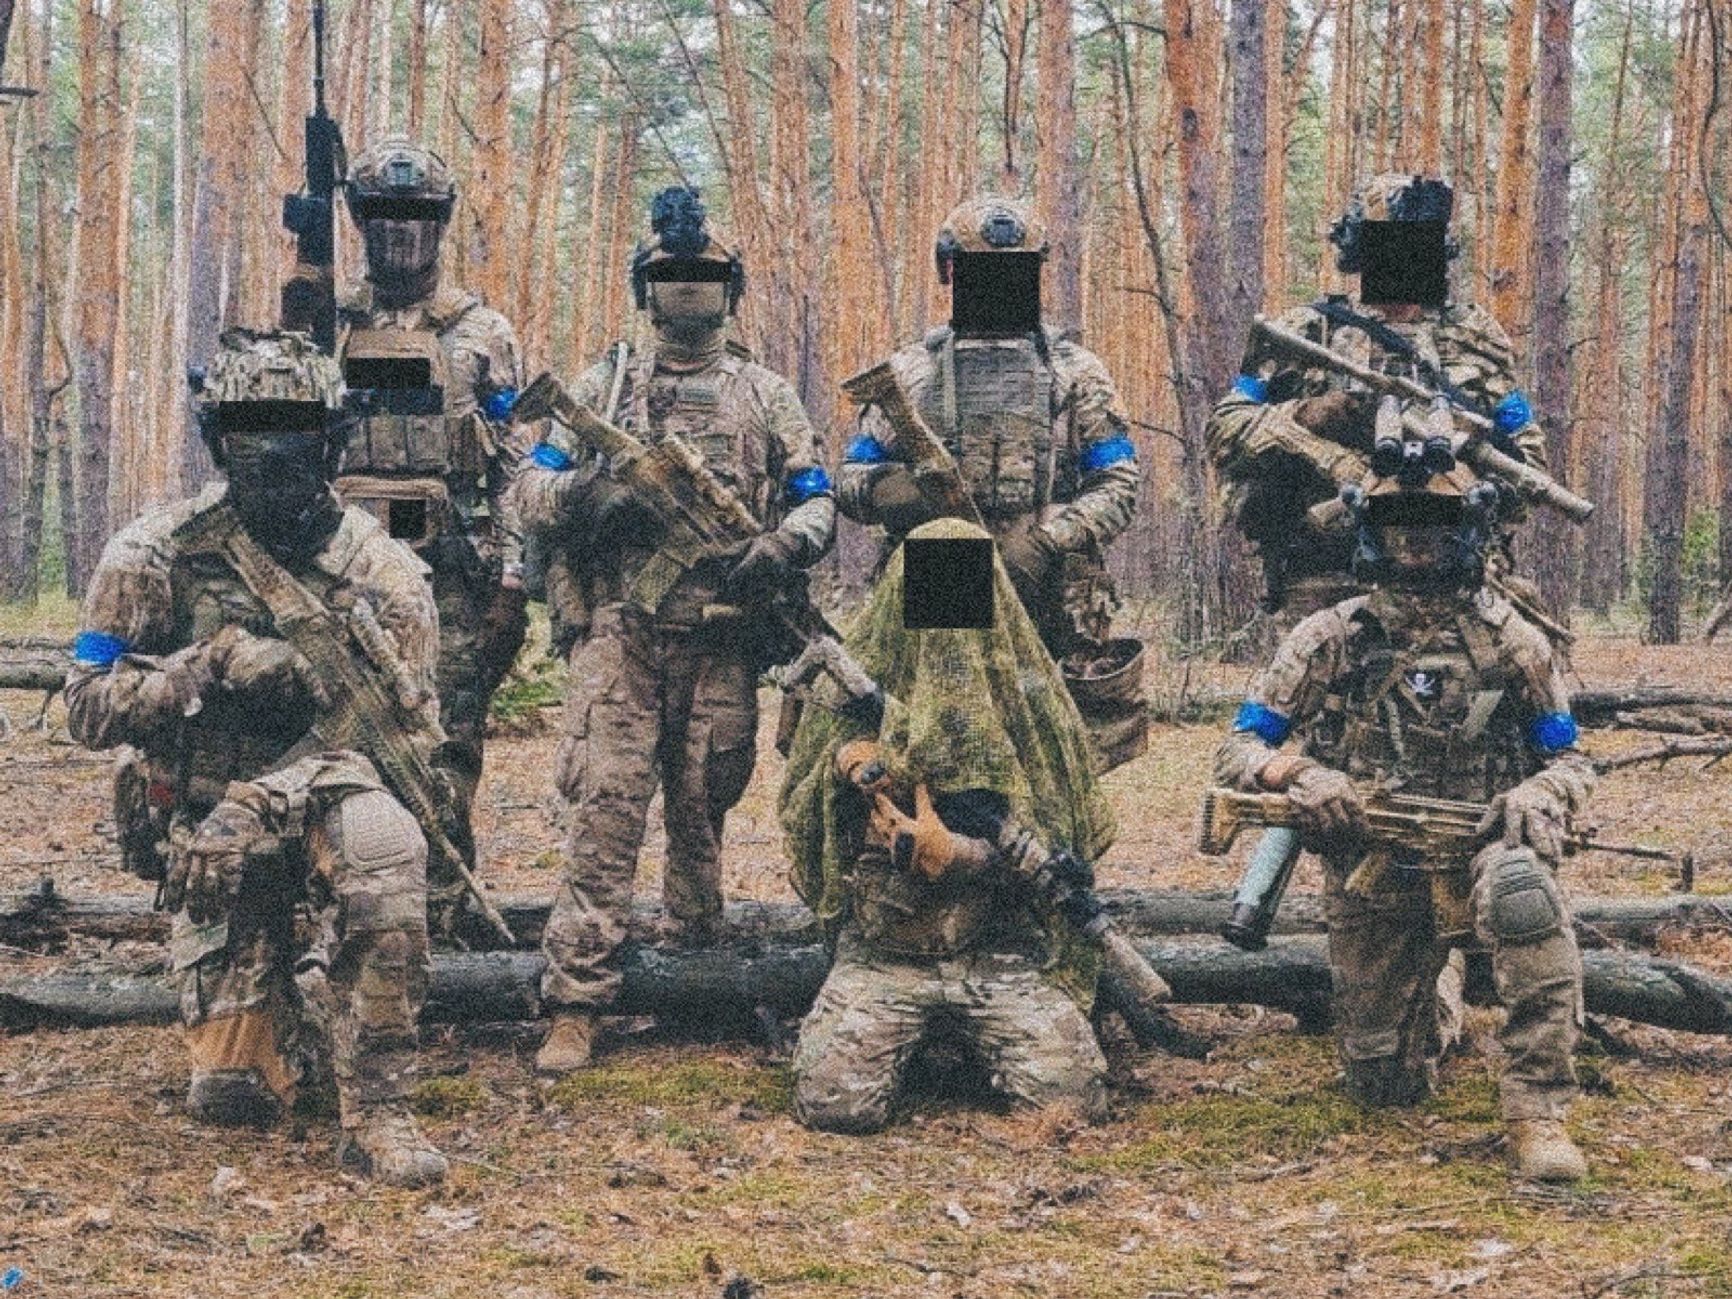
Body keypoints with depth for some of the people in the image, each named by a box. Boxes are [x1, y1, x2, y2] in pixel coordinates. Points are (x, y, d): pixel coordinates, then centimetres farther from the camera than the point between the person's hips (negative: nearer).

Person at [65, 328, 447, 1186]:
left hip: (338, 811, -1)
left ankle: (378, 1111, -27)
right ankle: (301, 1011, 37)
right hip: (213, 836, 1)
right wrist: (212, 665, -20)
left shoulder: (381, 571, -2)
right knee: (233, 1094, -2)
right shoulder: (157, 556, -3)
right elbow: (88, 708, -5)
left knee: (380, 847, -39)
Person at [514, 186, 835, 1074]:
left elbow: (816, 500, 9)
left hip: (721, 640, 2)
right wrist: (590, 494, -14)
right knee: (605, 810, -10)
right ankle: (574, 1005, -11)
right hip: (618, 633, -1)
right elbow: (533, 487, 9)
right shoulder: (604, 385, 12)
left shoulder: (764, 394, 13)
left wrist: (775, 553, -13)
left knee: (702, 809, 9)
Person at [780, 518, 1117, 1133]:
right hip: (881, 950, 1)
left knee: (1072, 1097, -18)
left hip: (1002, 950, 0)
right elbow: (799, 811, 11)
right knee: (835, 1101, -20)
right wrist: (843, 762, -12)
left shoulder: (1026, 697, 1)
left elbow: (1053, 838, -2)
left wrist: (953, 852, -19)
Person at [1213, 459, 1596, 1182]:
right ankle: (1422, 998, 43)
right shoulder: (1331, 639, -1)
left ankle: (1537, 1113, -30)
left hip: (1475, 858, -2)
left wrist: (1541, 793, -19)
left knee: (1522, 891, -39)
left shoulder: (1511, 641, -2)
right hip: (1372, 884, 2)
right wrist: (1298, 774, -23)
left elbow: (1570, 762, 5)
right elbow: (1237, 751, 0)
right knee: (1384, 1089, 5)